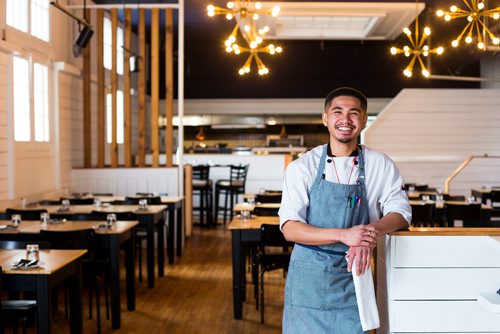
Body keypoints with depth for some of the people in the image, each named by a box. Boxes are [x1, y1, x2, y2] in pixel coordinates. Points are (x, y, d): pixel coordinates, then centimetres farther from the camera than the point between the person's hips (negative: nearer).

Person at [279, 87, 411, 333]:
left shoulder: (380, 165, 1)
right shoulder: (302, 167, -4)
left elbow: (401, 213, 1)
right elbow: (290, 229, -11)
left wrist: (371, 231, -22)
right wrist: (343, 235, -25)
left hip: (353, 277, 1)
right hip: (309, 277, -1)